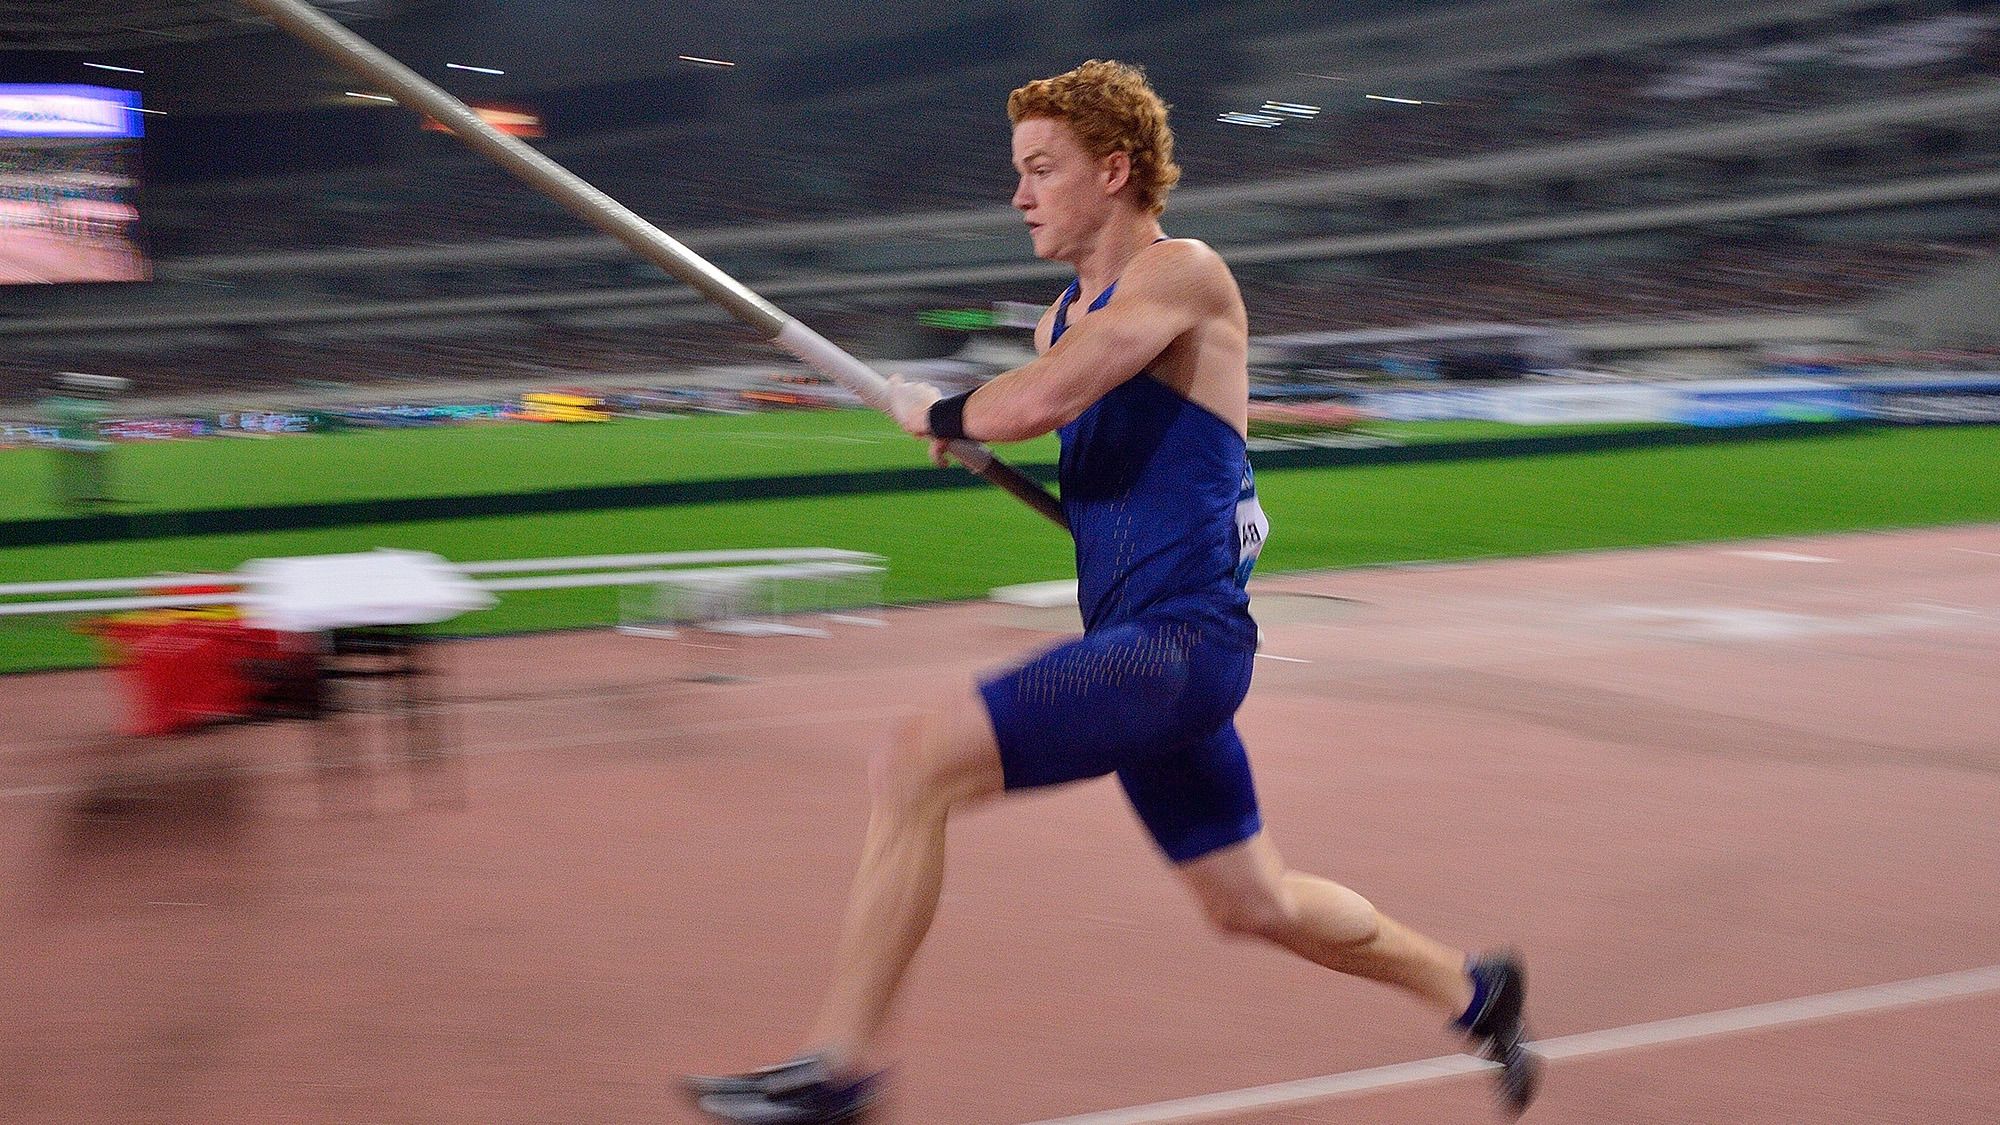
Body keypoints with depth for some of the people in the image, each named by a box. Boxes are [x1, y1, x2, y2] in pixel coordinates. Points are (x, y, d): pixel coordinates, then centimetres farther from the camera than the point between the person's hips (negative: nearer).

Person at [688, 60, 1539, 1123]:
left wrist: (931, 410, -7)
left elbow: (1033, 402, -25)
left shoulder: (1181, 275, -12)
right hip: (1132, 641, 10)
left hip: (1180, 641, -10)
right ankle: (1471, 989, 40)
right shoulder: (1067, 316, 15)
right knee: (1254, 902, 21)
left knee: (913, 769, -21)